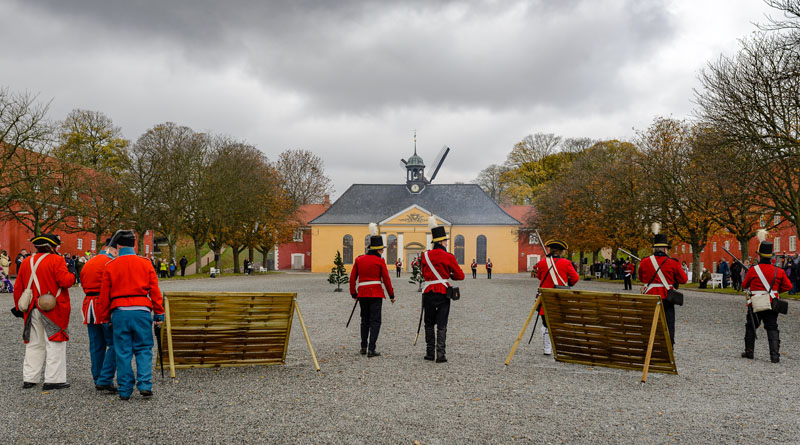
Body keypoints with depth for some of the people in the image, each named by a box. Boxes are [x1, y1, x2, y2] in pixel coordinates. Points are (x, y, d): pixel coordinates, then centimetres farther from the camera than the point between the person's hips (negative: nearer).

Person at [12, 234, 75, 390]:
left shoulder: (26, 262, 12)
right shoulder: (56, 260, -9)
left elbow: (18, 287, 15)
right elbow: (65, 281, -20)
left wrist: (19, 307, 22)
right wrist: (73, 275, 1)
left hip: (33, 311, 6)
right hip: (53, 311, -6)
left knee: (34, 344, 15)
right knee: (55, 344, -1)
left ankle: (29, 378, 17)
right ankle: (53, 380, -1)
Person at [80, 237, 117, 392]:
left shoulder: (87, 264, 17)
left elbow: (83, 284, 21)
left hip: (89, 305, 8)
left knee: (96, 346, 13)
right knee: (114, 344, -5)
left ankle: (98, 380, 18)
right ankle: (105, 380, -11)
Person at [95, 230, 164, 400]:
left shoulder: (110, 266, 4)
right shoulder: (145, 264, 3)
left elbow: (104, 295, 6)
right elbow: (155, 290, 2)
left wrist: (105, 318, 14)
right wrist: (159, 313, 8)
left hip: (120, 313, 0)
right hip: (142, 311, 0)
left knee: (123, 353, 6)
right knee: (144, 350, 8)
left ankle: (125, 390, 10)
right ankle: (145, 385, -3)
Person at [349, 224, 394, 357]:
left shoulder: (359, 260, 6)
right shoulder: (380, 261, -5)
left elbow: (352, 278, 8)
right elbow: (386, 279, -3)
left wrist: (353, 293, 18)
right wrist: (391, 295, 6)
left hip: (362, 293, 4)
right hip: (376, 293, -4)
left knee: (365, 320, 17)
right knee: (375, 321, -1)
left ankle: (363, 347, 18)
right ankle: (371, 349, -8)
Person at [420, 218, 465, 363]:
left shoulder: (425, 255, 1)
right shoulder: (449, 257, -7)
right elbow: (460, 276, -1)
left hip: (428, 292, 2)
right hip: (443, 293, -2)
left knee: (429, 324, 13)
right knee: (441, 325, 1)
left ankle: (430, 352, 15)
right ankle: (441, 353, -7)